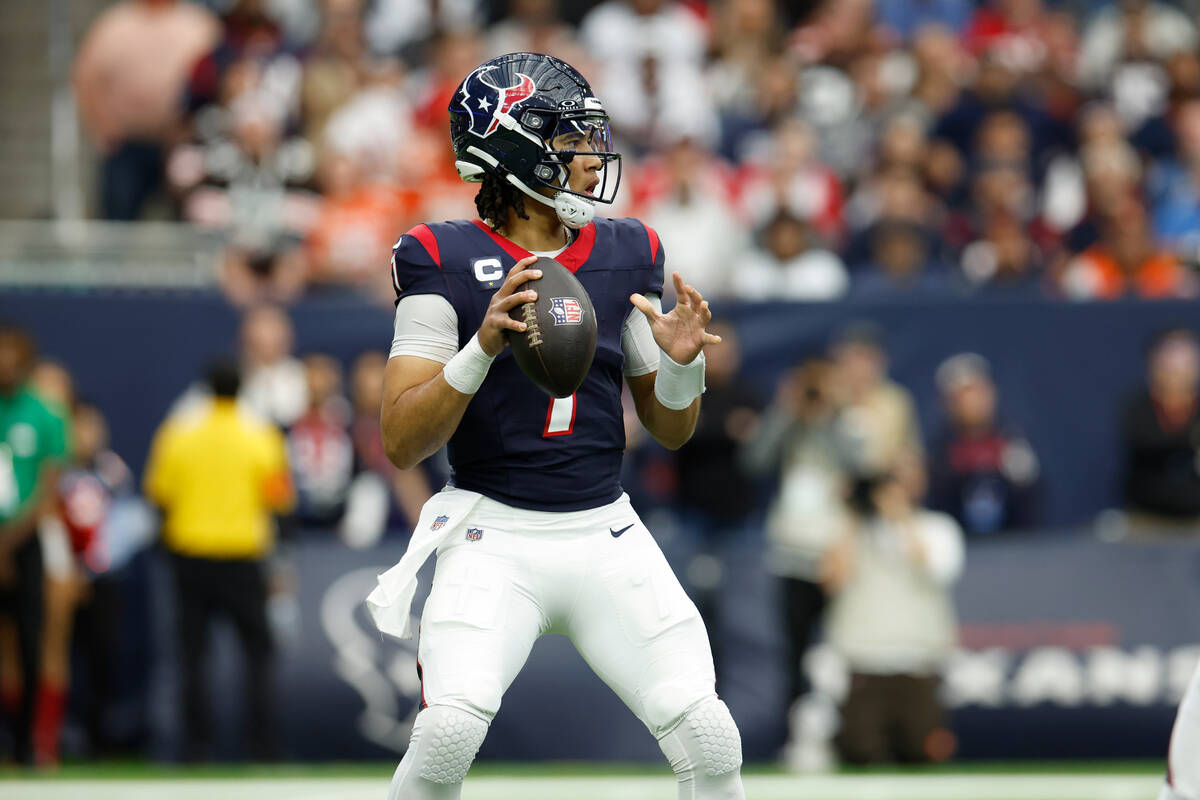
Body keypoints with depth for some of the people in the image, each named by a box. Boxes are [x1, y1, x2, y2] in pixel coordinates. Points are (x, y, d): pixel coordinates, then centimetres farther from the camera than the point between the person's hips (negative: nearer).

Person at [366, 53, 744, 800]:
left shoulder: (628, 255, 8)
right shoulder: (446, 260, -5)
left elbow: (671, 430, 14)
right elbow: (403, 444, -10)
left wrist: (683, 363, -8)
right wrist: (482, 347, -25)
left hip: (607, 535, 4)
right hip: (493, 535, -4)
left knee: (709, 738, -8)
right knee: (450, 730, -25)